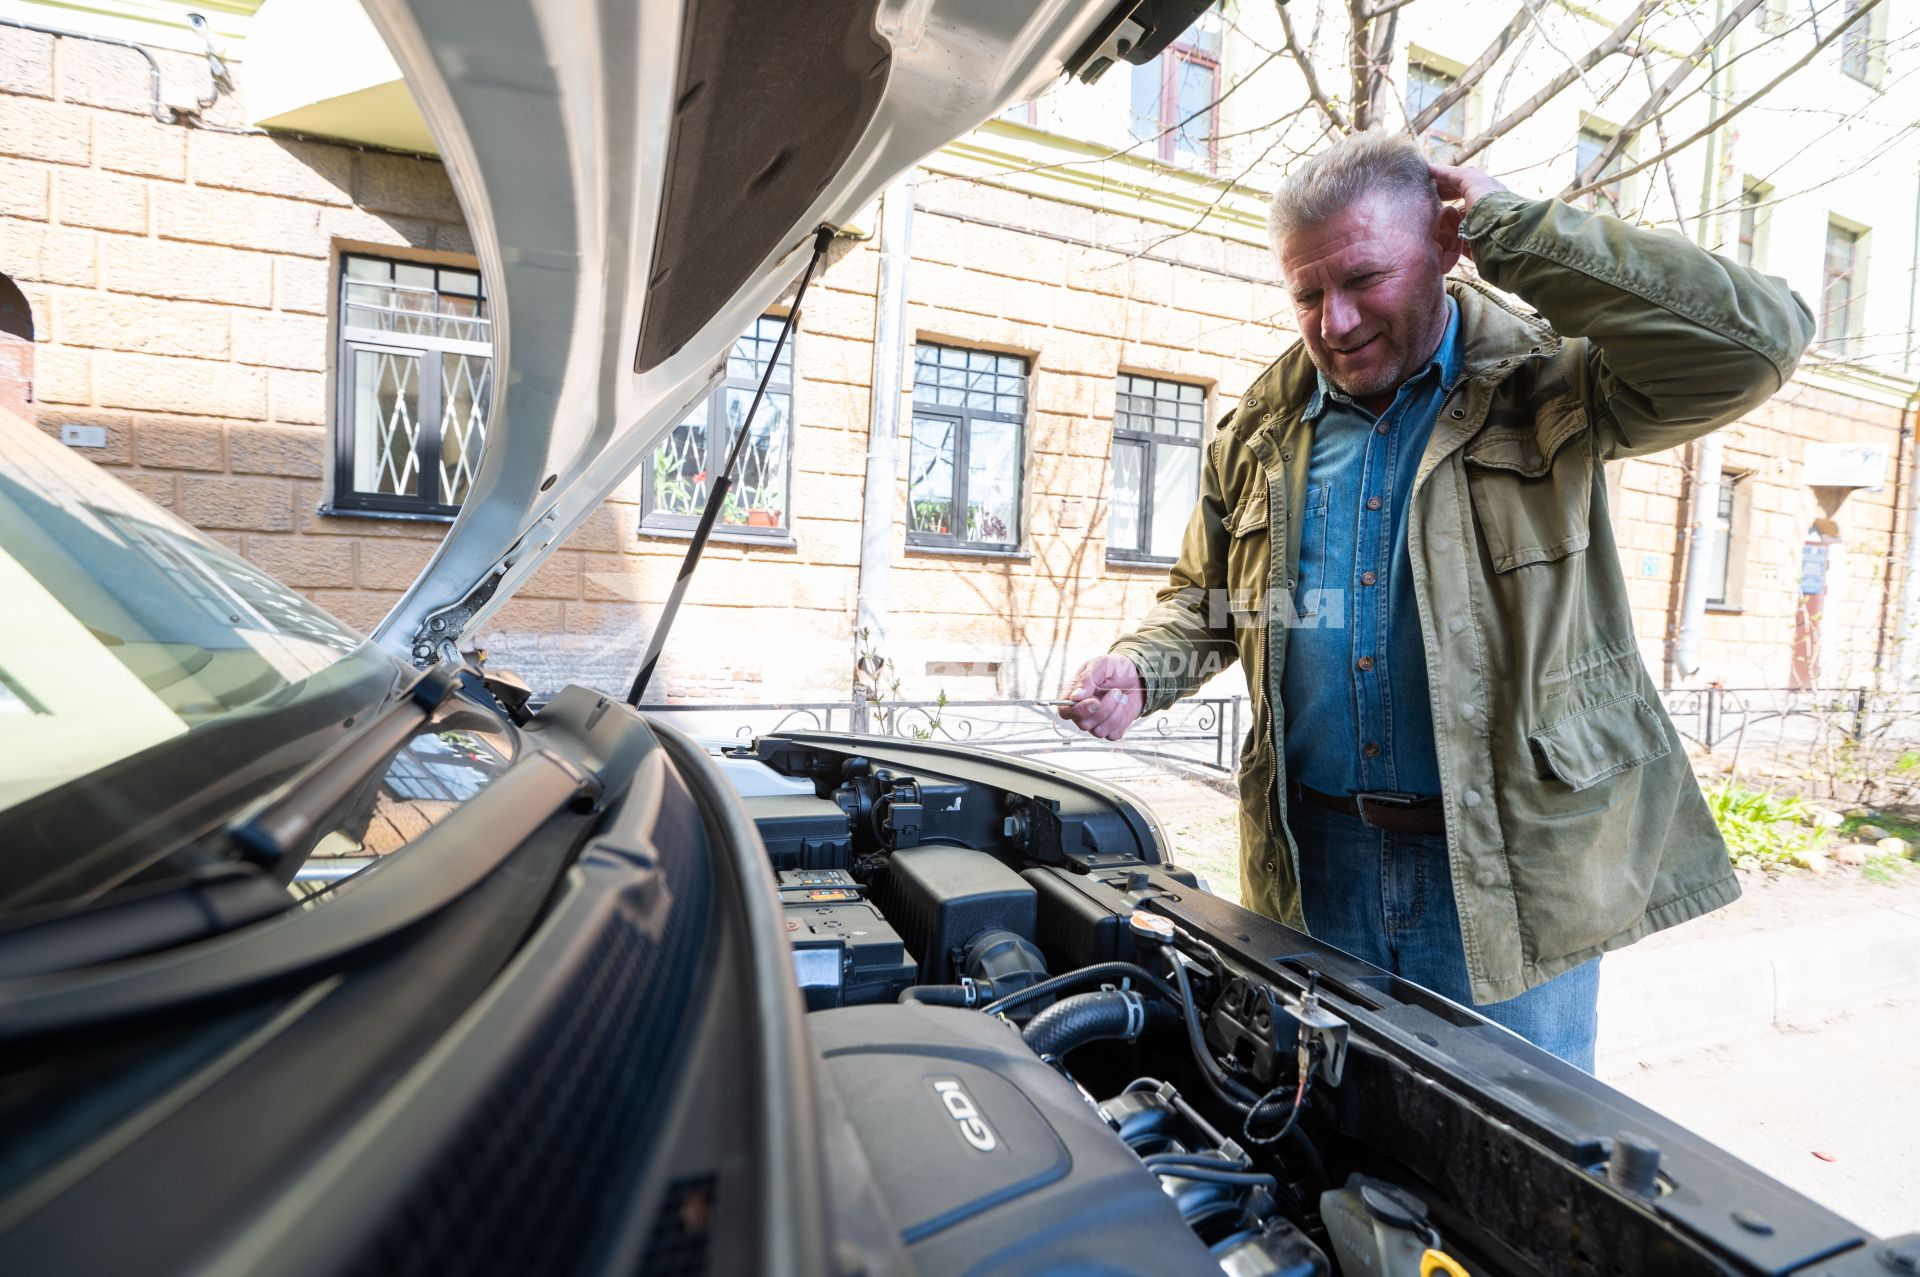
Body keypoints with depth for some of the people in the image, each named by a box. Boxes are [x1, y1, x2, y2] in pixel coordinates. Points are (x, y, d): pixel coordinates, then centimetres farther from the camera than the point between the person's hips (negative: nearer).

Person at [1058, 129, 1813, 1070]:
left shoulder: (1551, 384, -2)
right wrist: (1138, 671, -5)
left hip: (1510, 871, -3)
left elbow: (1754, 340, -20)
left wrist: (1510, 228, -15)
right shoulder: (1259, 429, 7)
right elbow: (1203, 599, 16)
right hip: (1317, 863, 4)